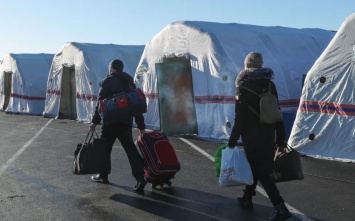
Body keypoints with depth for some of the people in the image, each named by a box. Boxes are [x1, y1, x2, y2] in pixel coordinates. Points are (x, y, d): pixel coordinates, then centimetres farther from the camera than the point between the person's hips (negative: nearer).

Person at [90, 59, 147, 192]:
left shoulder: (108, 81, -1)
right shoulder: (130, 82, 17)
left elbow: (100, 102, -9)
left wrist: (95, 121, -7)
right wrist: (141, 125, 16)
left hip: (111, 121, -5)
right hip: (126, 122, 5)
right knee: (130, 148, 2)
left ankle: (103, 175, 20)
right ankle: (140, 177, -10)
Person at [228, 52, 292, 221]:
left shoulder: (244, 86, -12)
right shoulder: (269, 85, 5)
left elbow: (240, 117, -15)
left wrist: (233, 140, -9)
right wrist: (280, 136, 14)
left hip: (252, 136, -6)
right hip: (268, 135, 6)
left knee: (262, 172, -3)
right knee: (256, 166, 20)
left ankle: (280, 207, -8)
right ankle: (247, 198, 33)